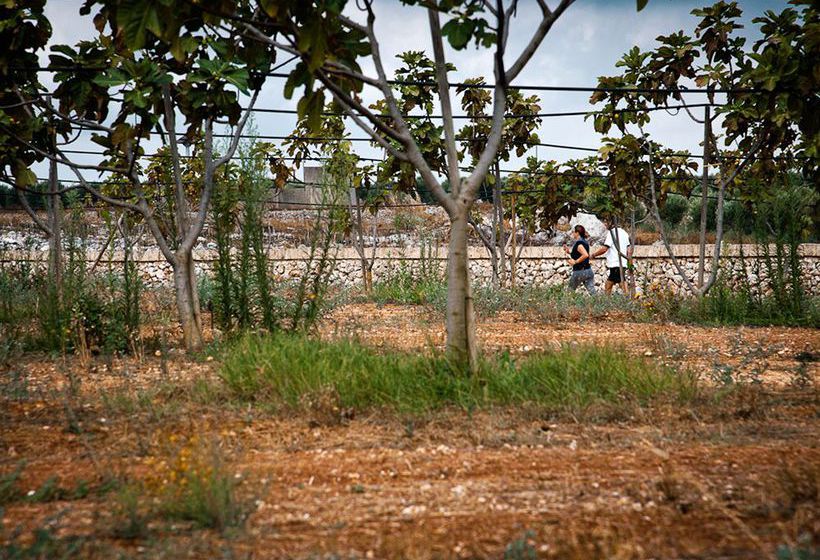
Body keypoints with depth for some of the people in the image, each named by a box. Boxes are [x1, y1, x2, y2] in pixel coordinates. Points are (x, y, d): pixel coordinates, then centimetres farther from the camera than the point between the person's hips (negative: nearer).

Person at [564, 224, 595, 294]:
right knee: (592, 292, 1)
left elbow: (585, 255, -29)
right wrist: (569, 252, 18)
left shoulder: (578, 243, -15)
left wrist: (575, 262, -20)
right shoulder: (585, 242, 13)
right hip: (588, 270, 8)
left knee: (570, 291, 13)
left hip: (579, 272, -8)